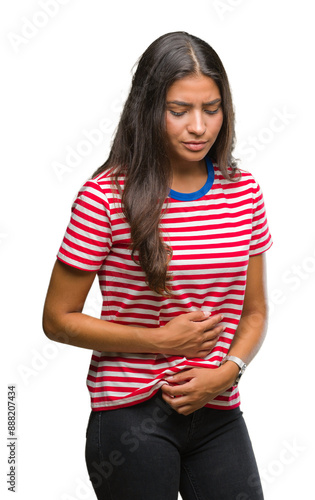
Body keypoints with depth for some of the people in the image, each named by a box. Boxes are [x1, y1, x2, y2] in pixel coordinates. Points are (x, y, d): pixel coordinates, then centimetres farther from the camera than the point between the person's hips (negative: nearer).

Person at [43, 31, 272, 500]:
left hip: (219, 414, 4)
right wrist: (162, 341, -14)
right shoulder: (106, 196, -11)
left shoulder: (243, 189, 3)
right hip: (131, 418, -3)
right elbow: (58, 319, -7)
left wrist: (227, 370, -9)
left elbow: (254, 312, 9)